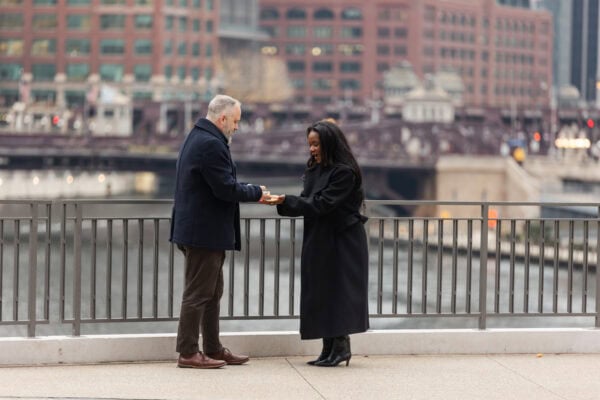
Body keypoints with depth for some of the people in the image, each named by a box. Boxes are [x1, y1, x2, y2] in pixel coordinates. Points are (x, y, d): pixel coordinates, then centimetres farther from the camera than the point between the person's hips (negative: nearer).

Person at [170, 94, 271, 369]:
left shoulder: (197, 138, 16)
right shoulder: (211, 144, -19)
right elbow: (226, 189, -22)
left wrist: (251, 192, 11)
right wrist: (256, 193, -7)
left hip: (197, 230, 11)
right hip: (205, 231, -11)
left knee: (211, 293, 16)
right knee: (198, 293, -4)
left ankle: (213, 349, 23)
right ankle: (188, 353, 0)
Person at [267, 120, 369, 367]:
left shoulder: (344, 172, -14)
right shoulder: (314, 170, 12)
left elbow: (322, 204, -20)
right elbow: (308, 203, 8)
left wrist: (286, 201, -22)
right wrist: (283, 203, -10)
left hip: (341, 242, -8)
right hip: (319, 241, 8)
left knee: (338, 292, -6)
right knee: (321, 294, 8)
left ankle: (341, 346, -1)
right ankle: (329, 350, 12)